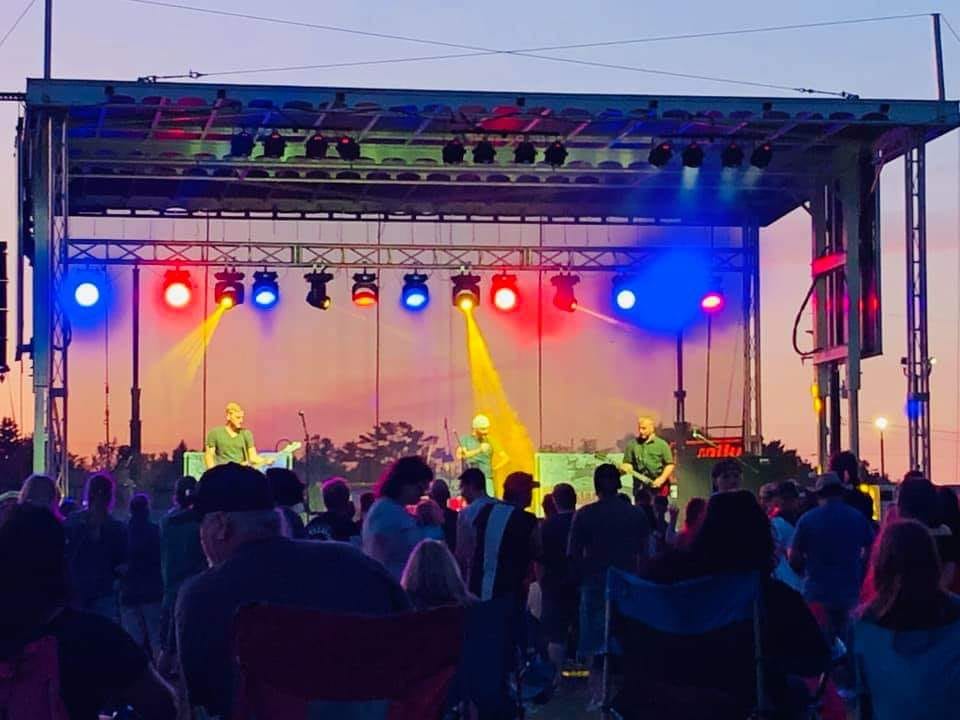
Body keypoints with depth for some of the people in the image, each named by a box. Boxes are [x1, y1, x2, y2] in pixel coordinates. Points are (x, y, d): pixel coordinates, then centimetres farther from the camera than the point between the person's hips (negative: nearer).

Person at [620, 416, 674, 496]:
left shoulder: (662, 444, 1)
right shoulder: (632, 444, 7)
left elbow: (670, 464, 1)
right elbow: (627, 462, 10)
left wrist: (662, 479, -11)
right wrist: (626, 468, -13)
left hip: (657, 486, -2)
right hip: (639, 485, 2)